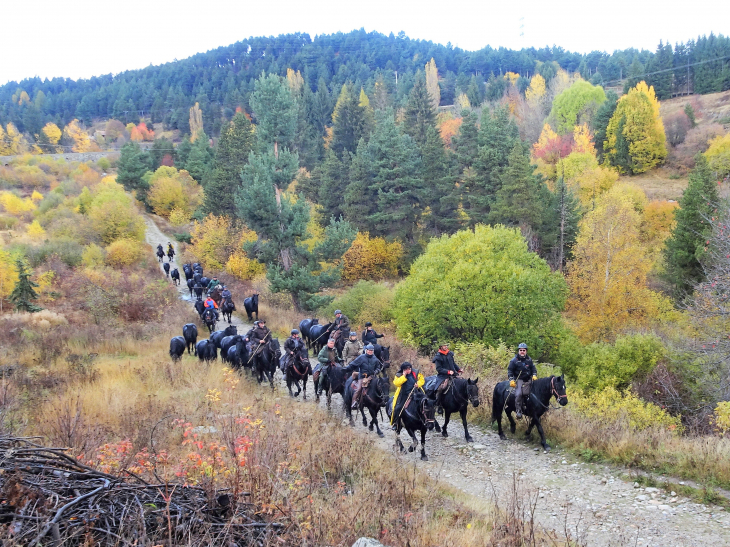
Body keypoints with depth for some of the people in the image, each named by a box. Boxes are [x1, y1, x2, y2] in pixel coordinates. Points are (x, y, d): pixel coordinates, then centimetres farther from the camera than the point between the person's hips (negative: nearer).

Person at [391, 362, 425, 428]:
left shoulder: (416, 373, 4)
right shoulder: (399, 376, 0)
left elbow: (422, 380, 9)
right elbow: (396, 383, -16)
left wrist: (418, 384, -12)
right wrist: (404, 376, -17)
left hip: (415, 393, 1)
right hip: (404, 395, -1)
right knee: (398, 408, -11)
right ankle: (395, 423, 4)